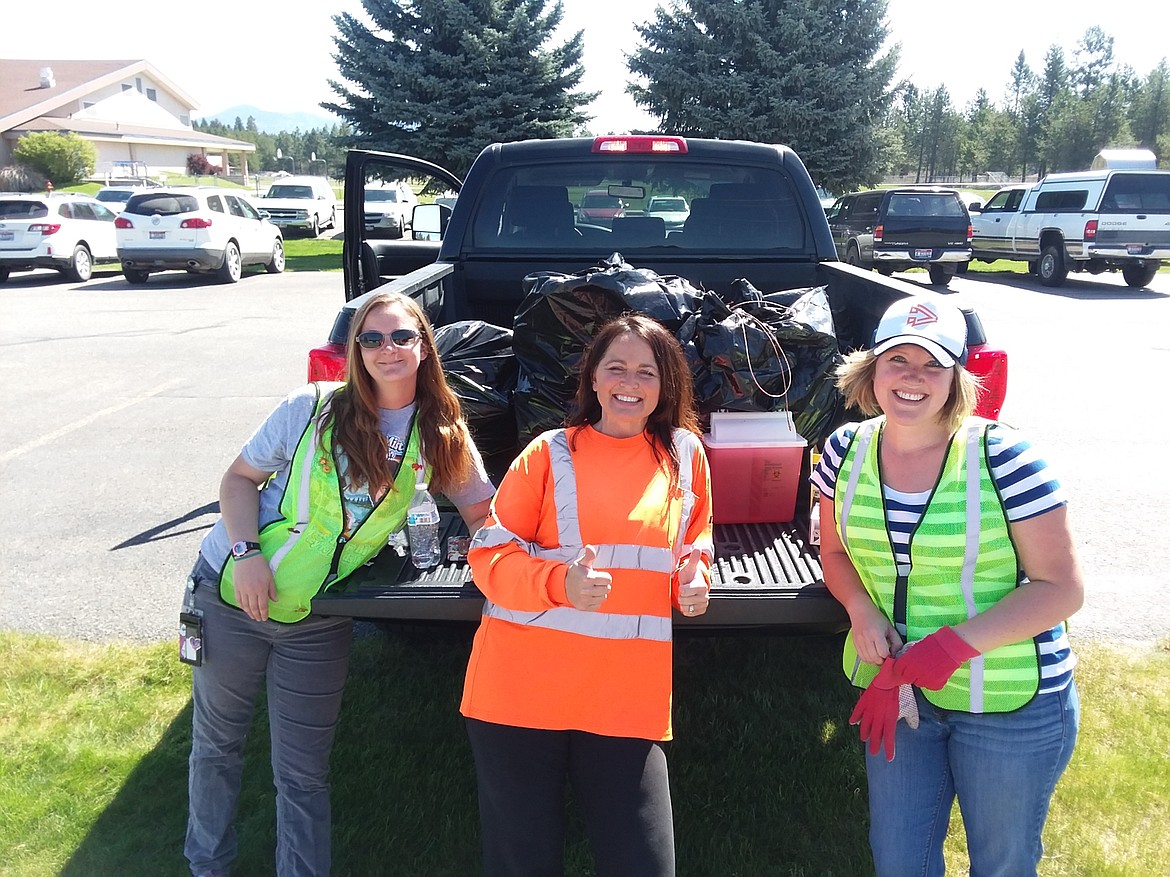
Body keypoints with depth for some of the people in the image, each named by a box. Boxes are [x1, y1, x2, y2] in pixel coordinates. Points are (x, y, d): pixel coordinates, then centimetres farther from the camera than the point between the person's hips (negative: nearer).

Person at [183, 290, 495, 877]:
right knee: (216, 744, 18)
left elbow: (484, 511, 0)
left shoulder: (442, 437, -6)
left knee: (303, 776, 8)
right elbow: (239, 479, -4)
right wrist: (246, 553, -19)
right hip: (233, 595, 0)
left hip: (318, 625, 0)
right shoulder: (313, 409, -12)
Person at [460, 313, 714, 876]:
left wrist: (694, 581, -1)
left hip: (629, 698, 2)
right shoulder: (549, 453, -1)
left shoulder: (685, 454, 7)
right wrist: (560, 583, -20)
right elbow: (490, 553, -2)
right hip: (522, 691, -1)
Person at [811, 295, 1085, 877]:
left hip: (1011, 702, -3)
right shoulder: (846, 451, -6)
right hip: (897, 689, 4)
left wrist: (951, 645, -26)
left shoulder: (1002, 458, -19)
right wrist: (860, 607, -13)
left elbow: (1061, 587, -16)